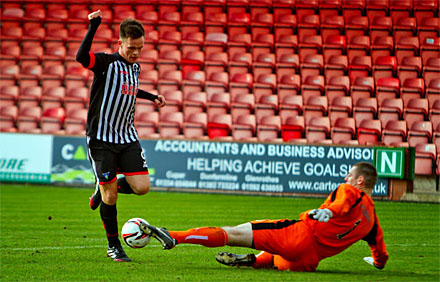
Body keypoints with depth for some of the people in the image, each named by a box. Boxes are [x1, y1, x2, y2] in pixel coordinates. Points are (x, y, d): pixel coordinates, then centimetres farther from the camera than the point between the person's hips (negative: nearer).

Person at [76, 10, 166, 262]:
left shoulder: (135, 67, 11)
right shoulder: (106, 62, -10)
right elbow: (82, 57, -33)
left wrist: (152, 97, 30)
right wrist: (93, 27, -37)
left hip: (128, 138, 6)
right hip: (101, 138, -6)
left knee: (142, 187, -7)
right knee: (110, 196, -4)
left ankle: (104, 188, 22)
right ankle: (114, 246, 11)